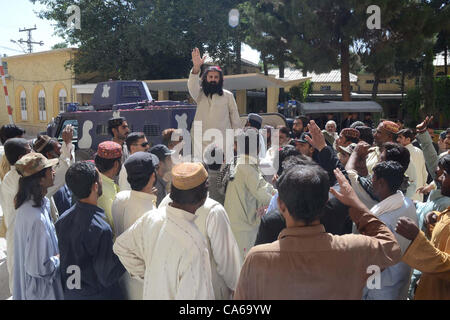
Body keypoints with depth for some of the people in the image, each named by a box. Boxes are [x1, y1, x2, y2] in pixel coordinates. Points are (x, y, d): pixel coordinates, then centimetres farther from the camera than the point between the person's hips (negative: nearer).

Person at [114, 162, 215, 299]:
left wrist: (145, 274, 7)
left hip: (151, 293, 5)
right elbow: (193, 295, -30)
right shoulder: (194, 243, -34)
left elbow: (121, 246, 2)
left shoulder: (150, 218, -14)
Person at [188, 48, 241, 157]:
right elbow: (192, 87, -15)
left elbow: (235, 117, 10)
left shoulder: (228, 96, 8)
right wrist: (196, 68, -32)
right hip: (201, 142, 1)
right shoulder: (200, 94, 8)